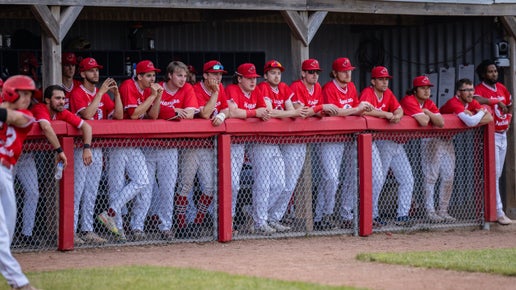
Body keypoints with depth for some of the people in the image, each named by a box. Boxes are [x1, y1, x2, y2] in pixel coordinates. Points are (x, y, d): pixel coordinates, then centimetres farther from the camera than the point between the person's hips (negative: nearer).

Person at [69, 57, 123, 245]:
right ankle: (70, 232, -7)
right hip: (80, 146, -7)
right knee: (76, 190, -8)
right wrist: (101, 92, -19)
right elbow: (87, 114, -22)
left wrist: (116, 93, -4)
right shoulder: (77, 93, -7)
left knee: (92, 191, 10)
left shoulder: (102, 95, 14)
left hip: (97, 147, 7)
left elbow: (118, 115, 7)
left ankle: (88, 231, 14)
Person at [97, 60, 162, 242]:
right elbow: (134, 114, -22)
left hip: (135, 144, 7)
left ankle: (137, 227, -2)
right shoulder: (128, 87, -13)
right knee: (117, 186, -5)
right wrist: (152, 96, -17)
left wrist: (158, 97, -6)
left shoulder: (148, 90, 11)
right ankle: (118, 229, -3)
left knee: (141, 182, -5)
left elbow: (153, 116, 7)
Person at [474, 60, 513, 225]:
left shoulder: (501, 88, 12)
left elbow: (509, 104, 27)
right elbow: (477, 100, -35)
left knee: (498, 174, 11)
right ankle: (499, 212, -13)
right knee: (493, 174, -10)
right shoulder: (480, 89, -12)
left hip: (503, 135, 8)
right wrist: (497, 101, -30)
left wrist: (508, 119, 13)